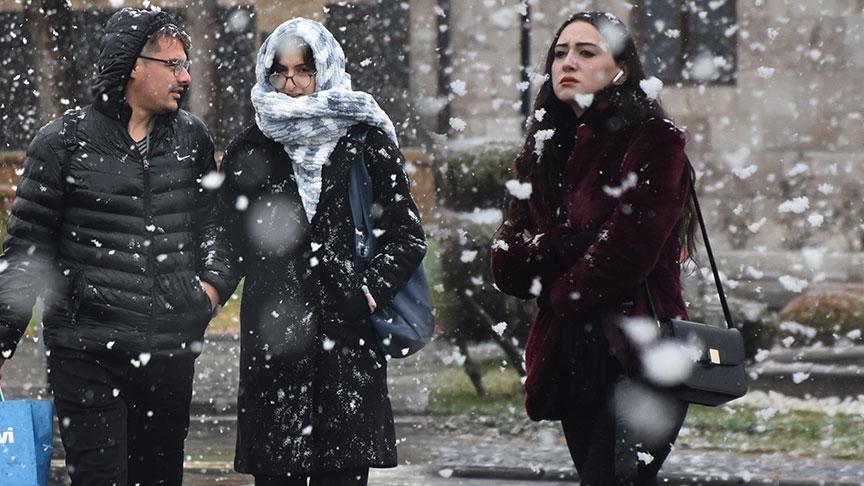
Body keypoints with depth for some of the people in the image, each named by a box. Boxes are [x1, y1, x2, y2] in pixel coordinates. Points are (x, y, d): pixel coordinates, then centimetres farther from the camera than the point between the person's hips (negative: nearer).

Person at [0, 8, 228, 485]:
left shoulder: (191, 137, 8)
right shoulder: (63, 141, -3)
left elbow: (210, 221, 24)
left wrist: (212, 281, 6)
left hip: (171, 353, 4)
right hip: (88, 352, -4)